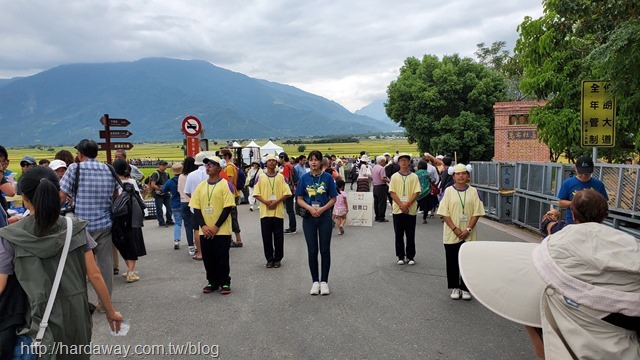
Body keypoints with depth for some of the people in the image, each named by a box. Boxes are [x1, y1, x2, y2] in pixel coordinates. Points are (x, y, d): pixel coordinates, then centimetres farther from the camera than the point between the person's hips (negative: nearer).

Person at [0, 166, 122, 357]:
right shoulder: (76, 228, -6)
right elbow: (94, 275, -4)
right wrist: (110, 311, 6)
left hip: (42, 320, -1)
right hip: (76, 315, 1)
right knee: (76, 355, 20)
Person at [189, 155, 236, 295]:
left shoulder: (225, 185, -6)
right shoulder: (201, 186, 8)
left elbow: (228, 208, -11)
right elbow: (196, 208, 6)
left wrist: (216, 227, -15)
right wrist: (203, 226, -8)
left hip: (222, 231, -4)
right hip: (205, 232, 4)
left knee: (222, 258, 2)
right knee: (208, 258, 10)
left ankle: (225, 283, 17)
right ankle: (212, 282, 25)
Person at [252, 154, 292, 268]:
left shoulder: (281, 177, 4)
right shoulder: (260, 177, 5)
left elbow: (287, 193, -1)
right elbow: (256, 194, 2)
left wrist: (276, 201, -13)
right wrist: (266, 202, -12)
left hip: (278, 211, 0)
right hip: (265, 212, 1)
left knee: (278, 237, 4)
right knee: (266, 237, 4)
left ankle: (277, 259, 17)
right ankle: (269, 259, 16)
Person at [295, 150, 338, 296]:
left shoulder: (327, 177, -2)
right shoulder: (304, 178, 2)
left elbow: (333, 199, 0)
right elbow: (299, 199, 2)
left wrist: (322, 209, -16)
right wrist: (310, 208, -15)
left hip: (325, 217, -1)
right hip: (309, 217, 1)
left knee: (325, 250, 4)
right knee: (312, 251, 6)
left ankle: (324, 281, 16)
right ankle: (315, 281, 19)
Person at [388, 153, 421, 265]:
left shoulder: (414, 177, 2)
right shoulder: (394, 176, 4)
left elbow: (416, 193, -3)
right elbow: (392, 192, -2)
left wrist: (407, 205, -14)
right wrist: (401, 205, -13)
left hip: (411, 210, -1)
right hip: (397, 210, 1)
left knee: (411, 235, 5)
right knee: (399, 235, 6)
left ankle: (410, 256, 16)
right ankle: (400, 256, 16)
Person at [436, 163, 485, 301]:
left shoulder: (473, 191, 1)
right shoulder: (448, 191, -2)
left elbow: (477, 212, -2)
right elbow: (444, 212, -6)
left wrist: (468, 229, -11)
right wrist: (455, 229, -13)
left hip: (468, 235, 1)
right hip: (451, 234, -1)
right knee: (452, 262, 6)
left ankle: (465, 288, 18)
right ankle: (455, 288, 20)